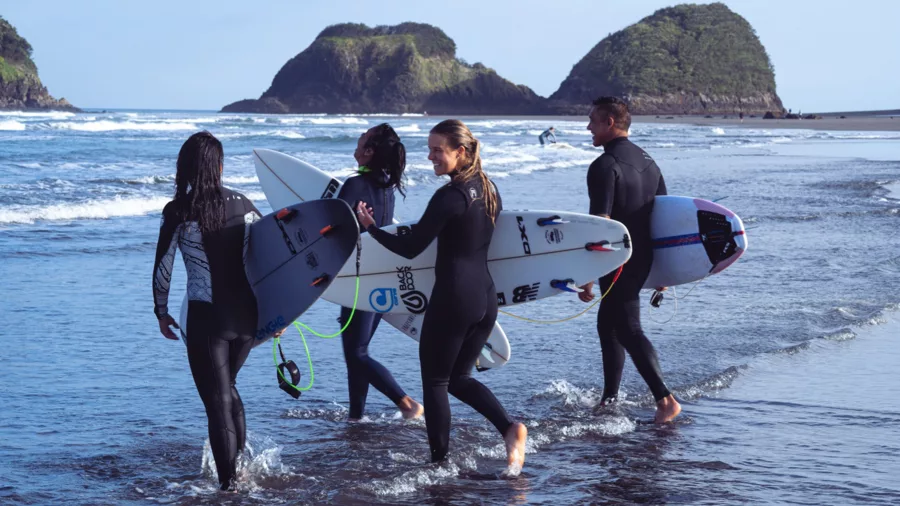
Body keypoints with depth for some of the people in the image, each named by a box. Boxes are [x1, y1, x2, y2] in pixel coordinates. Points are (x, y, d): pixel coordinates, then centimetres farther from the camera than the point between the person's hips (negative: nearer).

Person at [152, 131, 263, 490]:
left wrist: (161, 311, 7)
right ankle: (242, 464, 28)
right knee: (227, 388, 26)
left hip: (207, 316, -4)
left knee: (217, 401, 4)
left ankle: (229, 483, 4)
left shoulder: (178, 211, -7)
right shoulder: (243, 205, 3)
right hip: (247, 315, 5)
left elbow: (162, 267, -6)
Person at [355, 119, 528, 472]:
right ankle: (510, 428, -1)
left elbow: (410, 248, -13)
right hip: (486, 297, 8)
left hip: (453, 298, -8)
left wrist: (371, 227, -2)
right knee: (459, 377, 20)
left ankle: (440, 462, 9)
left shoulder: (450, 196, -15)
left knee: (435, 382, 6)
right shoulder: (489, 189, 9)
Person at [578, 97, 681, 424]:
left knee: (628, 329, -5)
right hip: (643, 259, 9)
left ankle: (665, 399, -12)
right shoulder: (647, 160, 12)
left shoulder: (605, 165, -16)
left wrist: (587, 277, -19)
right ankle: (609, 399, 25)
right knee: (608, 324, 19)